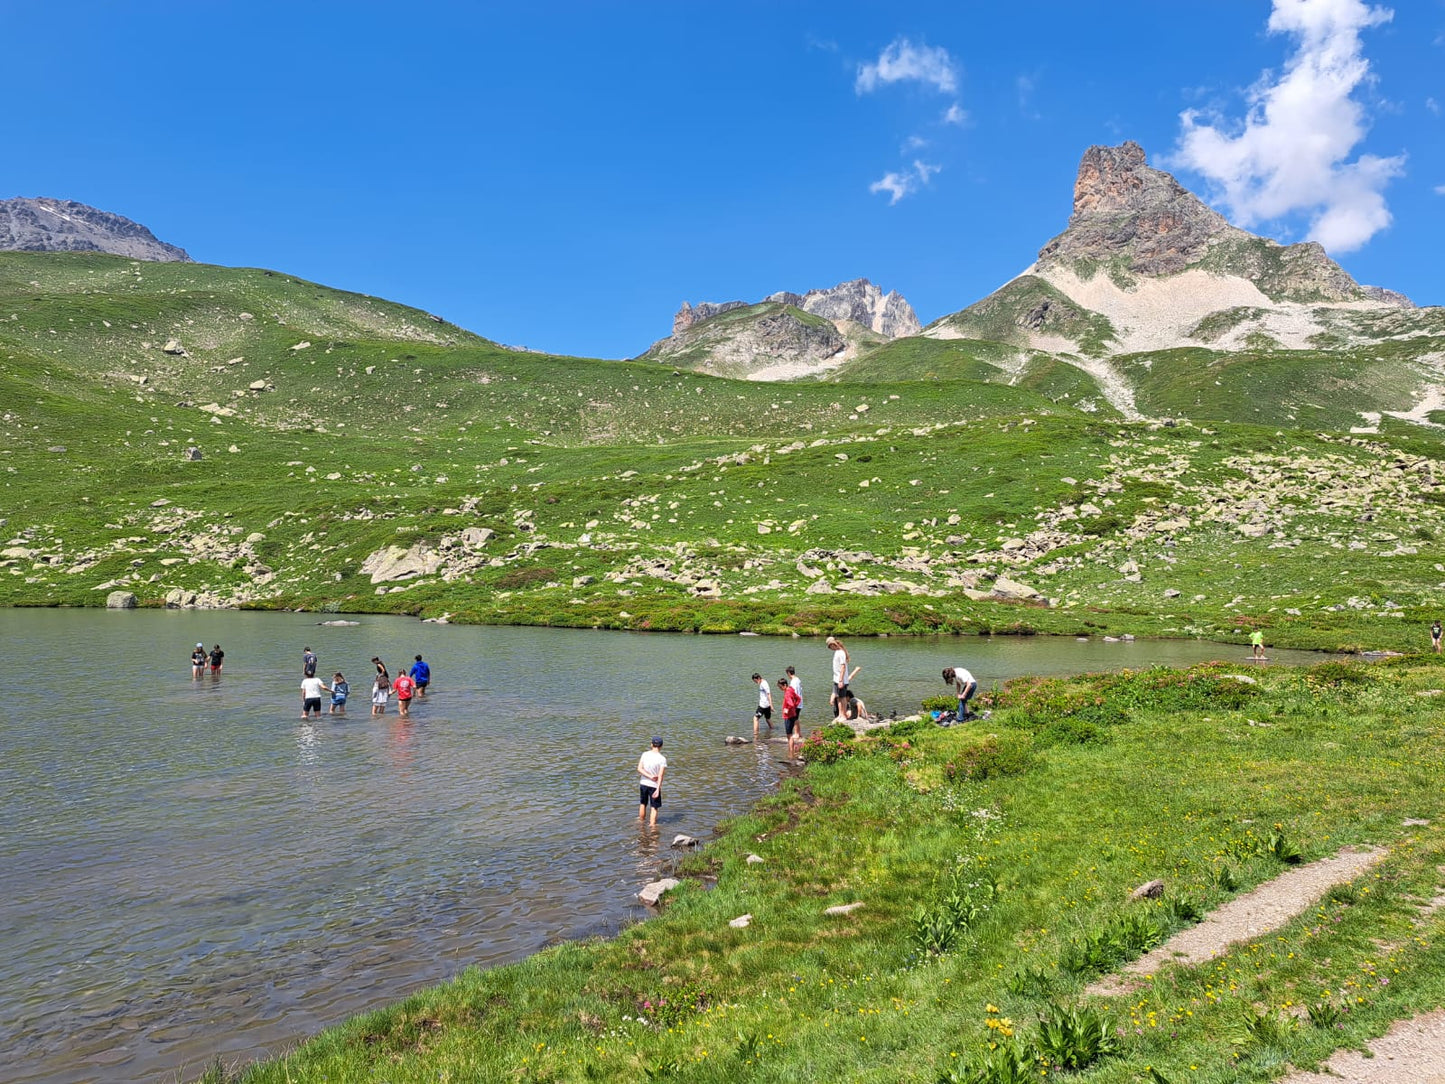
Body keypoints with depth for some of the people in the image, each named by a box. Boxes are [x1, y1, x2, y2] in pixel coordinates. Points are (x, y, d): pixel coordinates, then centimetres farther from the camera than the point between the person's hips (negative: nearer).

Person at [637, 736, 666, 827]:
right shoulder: (662, 759, -15)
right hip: (655, 785, -4)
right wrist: (658, 790, -19)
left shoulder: (645, 754, -5)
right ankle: (653, 825, 7)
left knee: (643, 804, 23)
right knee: (654, 807, 8)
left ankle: (641, 821, 40)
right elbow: (660, 776, -18)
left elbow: (639, 769, -10)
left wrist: (650, 777, -12)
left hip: (644, 784, 4)